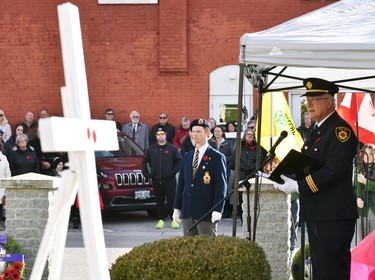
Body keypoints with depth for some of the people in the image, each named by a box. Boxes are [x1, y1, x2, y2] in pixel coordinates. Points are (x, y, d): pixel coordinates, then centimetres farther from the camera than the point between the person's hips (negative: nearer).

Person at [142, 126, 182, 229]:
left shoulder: (172, 149, 2)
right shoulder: (151, 149, 10)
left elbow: (179, 161, 1)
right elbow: (144, 162, 17)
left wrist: (173, 172, -8)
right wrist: (146, 174, 5)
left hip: (169, 180, -3)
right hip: (156, 180, 3)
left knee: (171, 200, -3)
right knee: (159, 201, 6)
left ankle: (174, 220, 3)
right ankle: (160, 220, 12)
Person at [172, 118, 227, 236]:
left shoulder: (217, 157, -3)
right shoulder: (187, 157, 14)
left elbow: (221, 186, -7)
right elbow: (181, 183, 16)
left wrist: (217, 210, -15)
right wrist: (177, 208, 11)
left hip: (206, 212, -5)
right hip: (187, 212, 5)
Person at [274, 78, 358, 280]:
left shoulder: (340, 130, -13)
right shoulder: (317, 131, 18)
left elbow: (333, 170, -22)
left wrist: (298, 186, -21)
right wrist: (289, 179, 3)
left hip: (334, 216, -10)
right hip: (316, 215, 10)